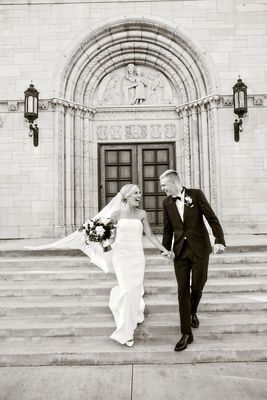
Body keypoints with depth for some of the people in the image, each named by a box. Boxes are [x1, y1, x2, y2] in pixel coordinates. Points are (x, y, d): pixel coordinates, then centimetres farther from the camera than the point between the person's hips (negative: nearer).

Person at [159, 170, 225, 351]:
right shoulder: (167, 202, 5)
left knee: (197, 286, 4)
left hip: (199, 248, -2)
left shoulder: (196, 194, -5)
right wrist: (166, 250, 5)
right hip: (180, 250, 3)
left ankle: (193, 312, 39)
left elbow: (212, 218, -7)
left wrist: (220, 240, -18)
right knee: (183, 290, 1)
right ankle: (186, 334, 10)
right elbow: (168, 229, 10)